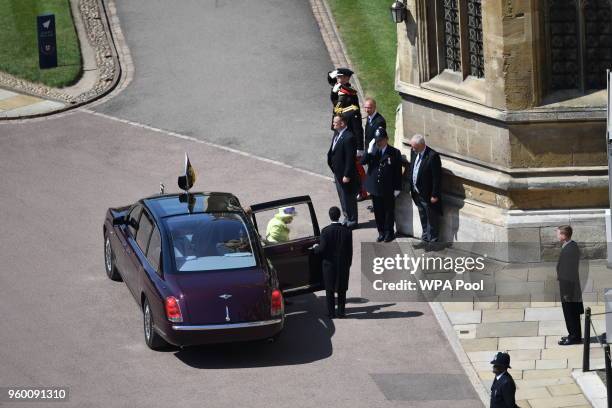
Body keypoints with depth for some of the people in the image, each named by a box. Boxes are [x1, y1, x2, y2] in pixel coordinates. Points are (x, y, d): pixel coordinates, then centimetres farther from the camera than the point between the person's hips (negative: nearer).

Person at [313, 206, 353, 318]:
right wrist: (348, 264, 10)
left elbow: (322, 249, -16)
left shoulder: (325, 231, -16)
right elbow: (350, 250, -2)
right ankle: (341, 312, 17)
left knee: (329, 290, 10)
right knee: (342, 290, 13)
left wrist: (316, 247, 6)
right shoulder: (347, 231, -8)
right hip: (343, 264, 2)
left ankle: (331, 312, 12)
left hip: (329, 264, -2)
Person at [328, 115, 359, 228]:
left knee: (349, 198, 6)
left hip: (345, 174, -9)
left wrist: (347, 175, -20)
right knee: (342, 197, 20)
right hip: (337, 172, 9)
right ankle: (347, 218, 34)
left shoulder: (348, 138, -25)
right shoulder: (337, 134, 4)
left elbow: (350, 158, -23)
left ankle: (352, 221, 19)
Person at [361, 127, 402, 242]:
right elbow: (362, 162, -11)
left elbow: (398, 172, -7)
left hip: (388, 189, -3)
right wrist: (370, 151, -23)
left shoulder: (394, 153, -10)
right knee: (378, 211, 13)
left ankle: (389, 232, 24)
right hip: (375, 187, 3)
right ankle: (381, 232, 26)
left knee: (389, 211, 10)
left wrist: (397, 188, -8)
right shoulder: (372, 151, 0)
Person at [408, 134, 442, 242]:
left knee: (431, 218, 8)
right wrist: (411, 188, 12)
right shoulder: (414, 152, 0)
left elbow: (437, 177, -21)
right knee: (423, 217, 22)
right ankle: (425, 238, 37)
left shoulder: (433, 156, -24)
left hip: (428, 195, -8)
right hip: (417, 193, 8)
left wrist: (434, 195, -19)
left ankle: (433, 240, 20)